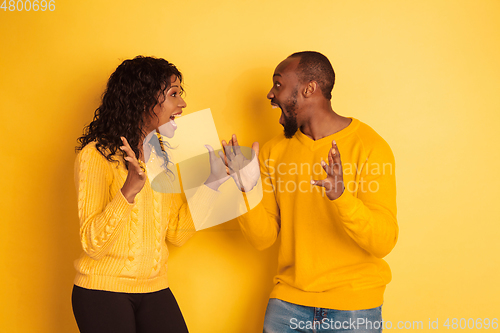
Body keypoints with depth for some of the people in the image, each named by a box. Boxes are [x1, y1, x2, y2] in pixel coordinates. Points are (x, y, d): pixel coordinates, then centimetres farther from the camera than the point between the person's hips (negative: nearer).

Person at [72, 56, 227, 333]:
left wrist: (211, 181, -3)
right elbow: (92, 244, -17)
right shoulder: (96, 155, -10)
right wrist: (129, 191, -30)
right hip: (103, 290, -5)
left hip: (154, 289, 5)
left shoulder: (164, 156, 8)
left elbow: (177, 234, 2)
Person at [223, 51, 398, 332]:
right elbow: (263, 238, 1)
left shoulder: (369, 146, -11)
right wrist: (248, 189, -15)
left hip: (354, 306, -3)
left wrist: (341, 196, -32)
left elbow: (383, 242, -18)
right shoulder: (275, 150, 4)